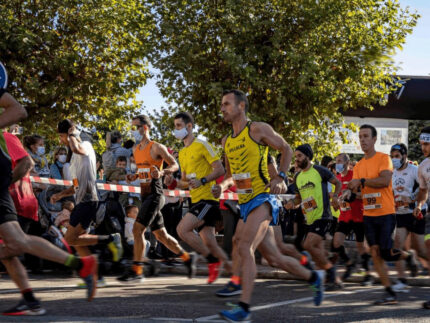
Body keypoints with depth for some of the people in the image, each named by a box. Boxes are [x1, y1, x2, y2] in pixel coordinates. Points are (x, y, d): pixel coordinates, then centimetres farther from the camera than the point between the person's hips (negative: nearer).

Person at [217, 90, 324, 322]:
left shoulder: (258, 129, -5)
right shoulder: (227, 141, 16)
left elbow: (286, 149, 2)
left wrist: (280, 177, -11)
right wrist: (222, 186, 4)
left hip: (263, 199, -8)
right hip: (245, 204, 8)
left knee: (244, 248, -22)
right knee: (273, 258, 11)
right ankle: (313, 278, 32)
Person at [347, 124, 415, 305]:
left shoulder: (383, 159, -7)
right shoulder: (358, 165, 13)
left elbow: (385, 181, -22)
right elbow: (356, 189, 14)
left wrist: (362, 181, -21)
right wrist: (351, 191, -8)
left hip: (386, 214, -6)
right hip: (368, 215, 6)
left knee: (386, 253, -10)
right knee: (375, 253, -1)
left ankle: (408, 256, 25)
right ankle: (390, 294, 3)